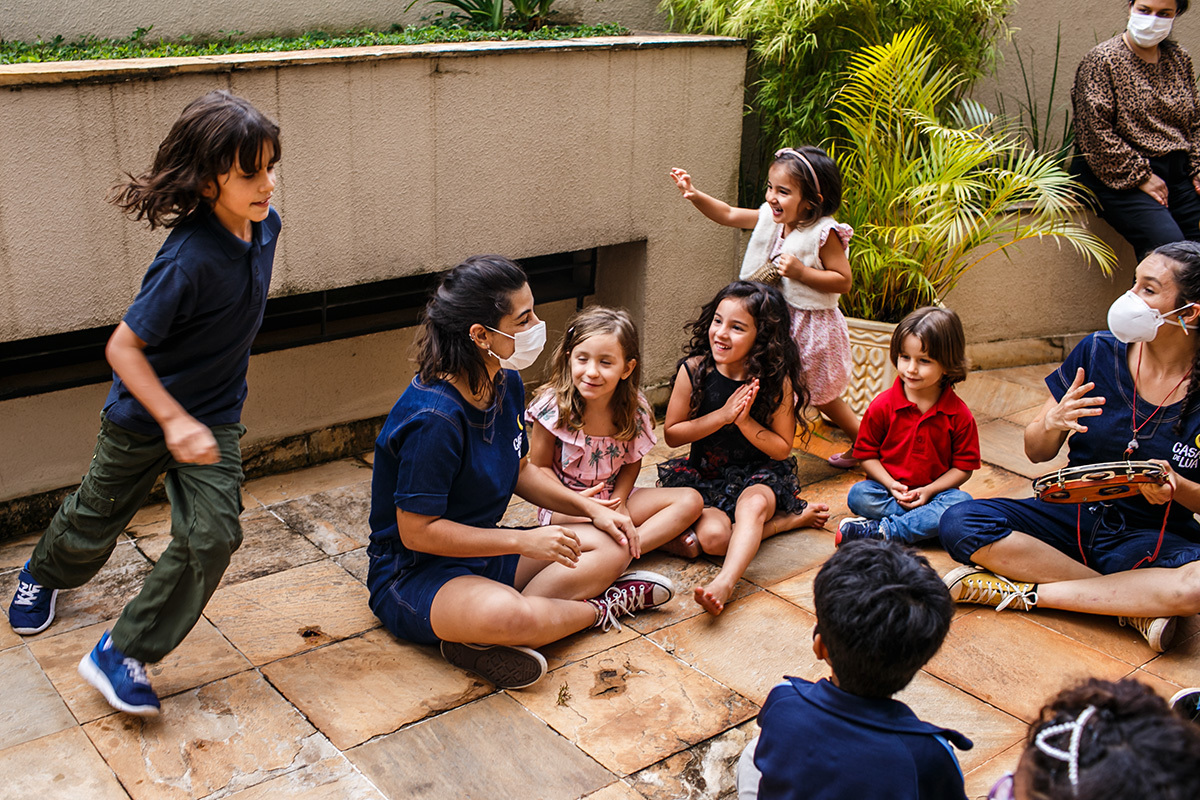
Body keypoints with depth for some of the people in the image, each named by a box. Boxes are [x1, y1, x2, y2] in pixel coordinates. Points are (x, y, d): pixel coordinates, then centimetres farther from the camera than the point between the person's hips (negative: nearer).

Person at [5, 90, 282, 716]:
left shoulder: (264, 222, -10)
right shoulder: (189, 259, -32)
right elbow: (122, 347, -27)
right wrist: (175, 421, -34)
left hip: (213, 416, 5)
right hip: (143, 414, -4)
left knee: (212, 535, -10)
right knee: (95, 522, 19)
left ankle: (122, 654, 5)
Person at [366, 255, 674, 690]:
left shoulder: (506, 384, 0)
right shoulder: (434, 418, -27)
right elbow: (417, 531, -24)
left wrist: (591, 507, 3)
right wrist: (524, 541, -23)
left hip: (483, 552, 9)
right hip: (414, 575, -9)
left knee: (612, 545, 3)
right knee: (511, 615, -39)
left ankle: (483, 636, -14)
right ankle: (600, 607, -5)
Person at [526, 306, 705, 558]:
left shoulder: (634, 408, -9)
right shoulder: (553, 406, -18)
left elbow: (632, 463, 3)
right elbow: (540, 467, -10)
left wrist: (618, 502, -15)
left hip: (614, 497, 4)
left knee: (691, 501, -10)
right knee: (587, 519, -40)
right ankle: (663, 536, -17)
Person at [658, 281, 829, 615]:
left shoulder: (776, 381, -11)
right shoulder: (693, 369, -9)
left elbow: (782, 449, -4)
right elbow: (671, 434, -3)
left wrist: (745, 421, -21)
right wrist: (722, 415, -17)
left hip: (760, 474, -1)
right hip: (705, 475, 2)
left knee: (753, 503, -37)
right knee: (713, 537, -27)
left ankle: (725, 582, -50)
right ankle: (792, 518, -9)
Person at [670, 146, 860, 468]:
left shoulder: (823, 233, -20)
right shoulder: (769, 217, -2)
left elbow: (843, 281, -19)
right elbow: (728, 215, 6)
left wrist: (800, 272, -28)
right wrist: (694, 195, -7)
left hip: (811, 326, -7)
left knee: (820, 396, 8)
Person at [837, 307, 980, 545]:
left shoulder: (959, 415, -6)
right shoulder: (882, 406, -6)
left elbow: (964, 466, -2)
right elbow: (866, 454, 0)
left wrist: (929, 490, -16)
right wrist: (891, 486, -16)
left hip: (935, 492, 0)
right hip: (889, 490, 0)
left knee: (962, 502, -30)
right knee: (858, 495, -27)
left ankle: (882, 530, -33)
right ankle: (925, 520, -26)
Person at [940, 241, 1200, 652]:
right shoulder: (1099, 351, -3)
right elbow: (1036, 452, 3)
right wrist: (1052, 424, -19)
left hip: (1153, 538, -2)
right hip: (1072, 516, 3)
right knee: (959, 522, -24)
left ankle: (1026, 593, -21)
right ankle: (1135, 603, -19)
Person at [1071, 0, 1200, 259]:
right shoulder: (1103, 59, -5)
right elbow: (1095, 132, -12)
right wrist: (1140, 176, -12)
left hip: (1177, 174, 6)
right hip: (1120, 178, -6)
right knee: (1167, 244, -26)